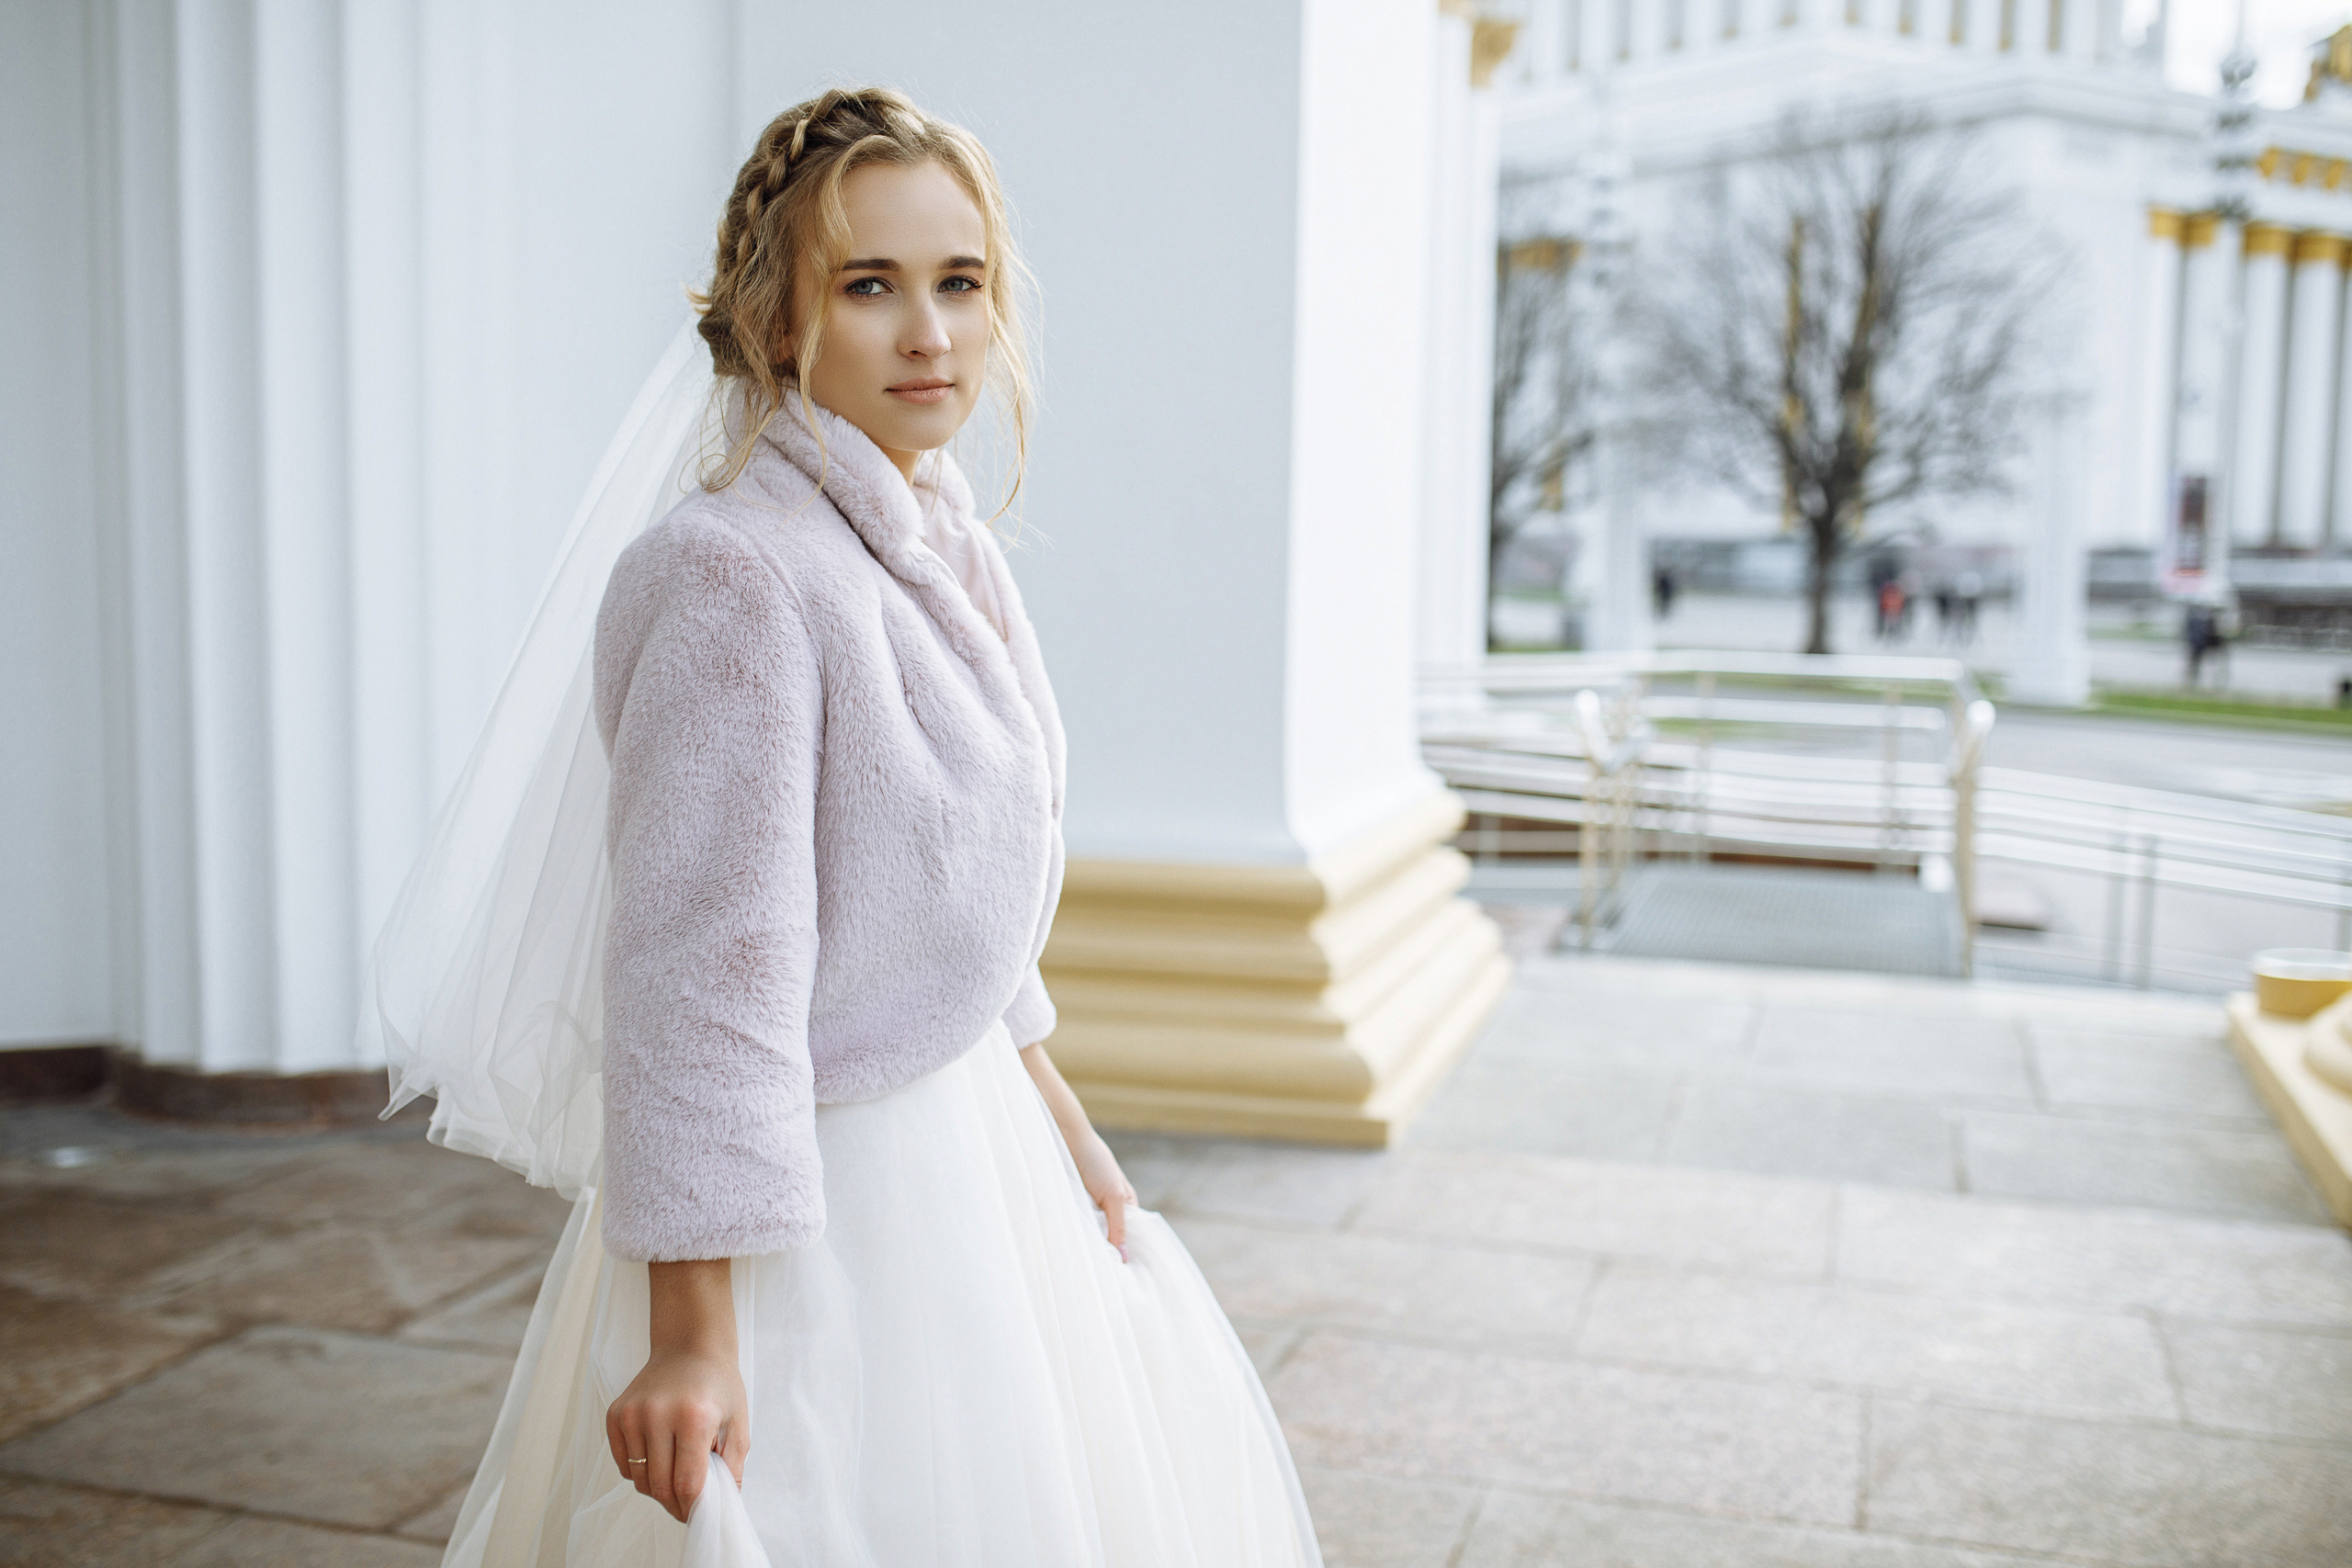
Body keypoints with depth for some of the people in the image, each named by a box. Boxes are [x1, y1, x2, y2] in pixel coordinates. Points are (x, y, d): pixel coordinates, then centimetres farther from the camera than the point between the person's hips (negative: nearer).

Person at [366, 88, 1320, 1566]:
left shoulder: (946, 549, 4)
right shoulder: (739, 573, -23)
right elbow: (707, 962, -25)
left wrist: (1061, 1123, 17)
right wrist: (691, 1334, -24)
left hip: (965, 1125, 9)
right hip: (823, 1189, -9)